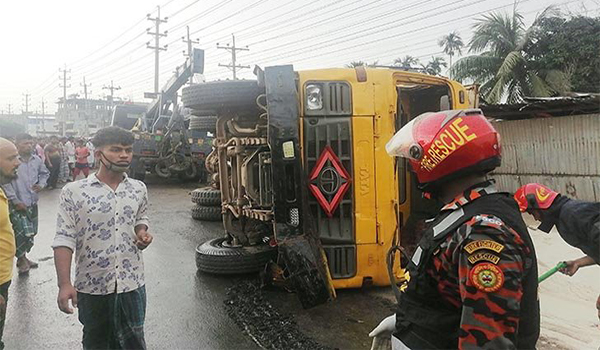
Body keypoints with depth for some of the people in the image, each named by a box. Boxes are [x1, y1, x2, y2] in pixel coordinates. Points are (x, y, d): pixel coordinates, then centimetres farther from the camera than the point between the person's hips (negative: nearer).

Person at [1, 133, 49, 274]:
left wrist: (41, 184, 0)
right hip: (18, 204, -6)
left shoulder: (37, 160, 3)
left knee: (31, 232, 14)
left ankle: (23, 256, 34)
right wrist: (15, 201, -14)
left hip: (32, 203, 6)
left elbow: (45, 173, 20)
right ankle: (21, 259, 12)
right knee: (23, 232, -10)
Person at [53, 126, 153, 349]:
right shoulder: (73, 192, -8)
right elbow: (64, 240, -9)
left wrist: (142, 231, -3)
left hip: (131, 283, 2)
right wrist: (64, 284, -15)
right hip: (91, 285, -2)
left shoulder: (139, 189, 2)